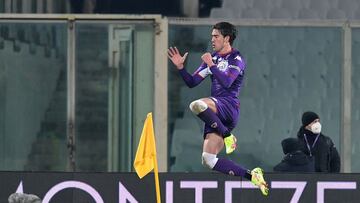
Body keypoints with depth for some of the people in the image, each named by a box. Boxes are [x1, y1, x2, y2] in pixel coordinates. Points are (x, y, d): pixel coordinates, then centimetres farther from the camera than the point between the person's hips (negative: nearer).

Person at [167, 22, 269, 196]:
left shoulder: (236, 59, -1)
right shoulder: (212, 58, 21)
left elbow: (226, 82, -18)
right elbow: (192, 82, 19)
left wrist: (211, 65, -14)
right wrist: (180, 67, 5)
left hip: (229, 106, -7)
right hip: (215, 114, 7)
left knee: (197, 105, -37)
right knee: (208, 160, -3)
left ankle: (227, 136, -20)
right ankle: (251, 175, 3)